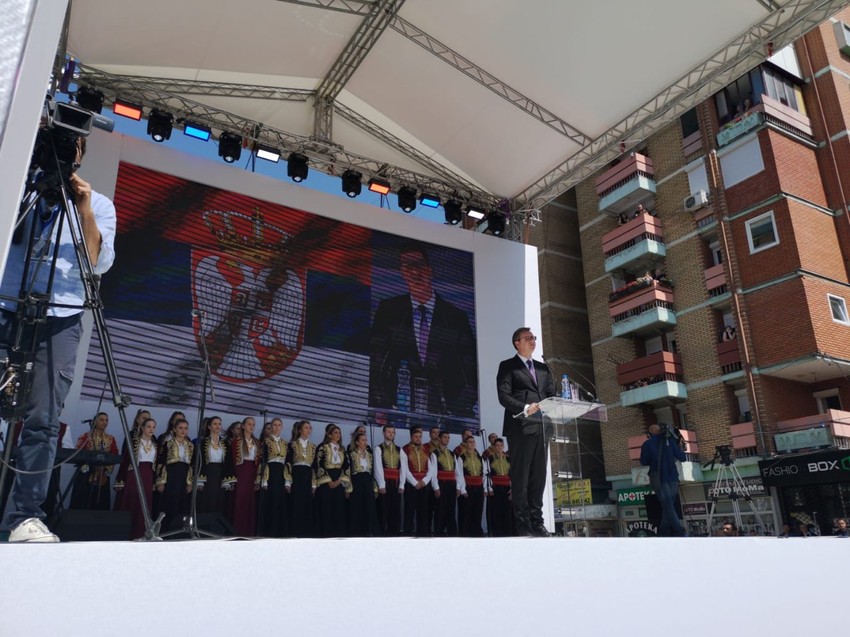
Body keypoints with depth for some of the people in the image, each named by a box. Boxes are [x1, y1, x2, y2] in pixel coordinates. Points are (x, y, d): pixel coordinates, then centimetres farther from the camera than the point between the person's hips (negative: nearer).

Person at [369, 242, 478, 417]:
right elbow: (375, 364, 6)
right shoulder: (388, 310, 11)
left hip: (444, 412, 1)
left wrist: (454, 411, -6)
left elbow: (471, 376, 8)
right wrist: (385, 407, -6)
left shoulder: (457, 317, 9)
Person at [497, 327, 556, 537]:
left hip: (541, 427, 5)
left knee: (538, 476, 5)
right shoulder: (507, 366, 5)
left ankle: (537, 522, 11)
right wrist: (525, 408, -20)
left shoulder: (542, 368, 23)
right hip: (520, 427, -5)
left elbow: (551, 394, 16)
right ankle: (523, 524, 2)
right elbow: (504, 396, -6)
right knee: (520, 477, -2)